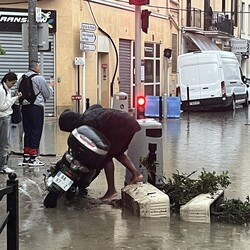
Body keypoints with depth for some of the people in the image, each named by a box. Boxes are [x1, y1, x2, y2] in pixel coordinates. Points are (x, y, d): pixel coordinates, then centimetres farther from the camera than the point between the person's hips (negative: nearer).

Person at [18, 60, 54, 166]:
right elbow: (48, 94, -4)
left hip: (24, 107, 7)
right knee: (36, 132, -1)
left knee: (27, 132, 12)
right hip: (36, 107, -6)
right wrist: (50, 86, 16)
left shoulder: (22, 78, 9)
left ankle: (26, 157, 14)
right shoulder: (39, 78, -10)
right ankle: (33, 158, 1)